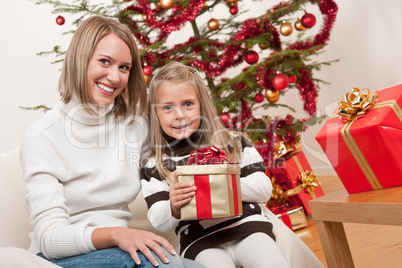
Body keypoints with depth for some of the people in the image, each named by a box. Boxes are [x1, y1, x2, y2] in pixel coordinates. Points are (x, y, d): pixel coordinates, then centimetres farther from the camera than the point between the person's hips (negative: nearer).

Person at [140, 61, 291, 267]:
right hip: (200, 242, 0)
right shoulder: (154, 166, 9)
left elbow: (264, 189, 6)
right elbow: (159, 223, 6)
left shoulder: (233, 144, 9)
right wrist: (173, 207, -16)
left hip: (247, 226, 1)